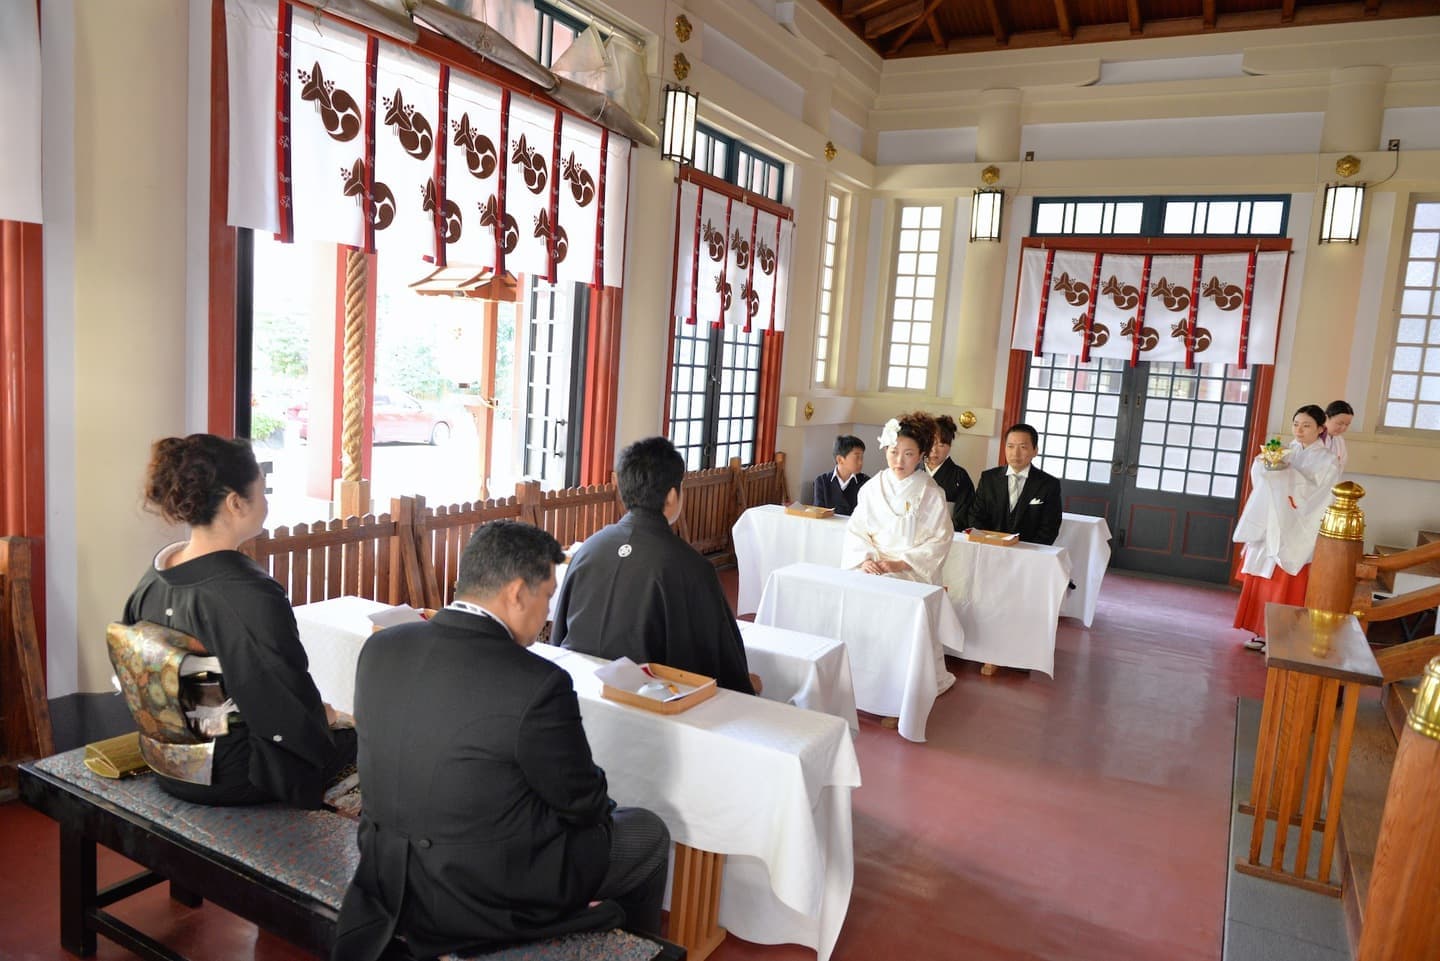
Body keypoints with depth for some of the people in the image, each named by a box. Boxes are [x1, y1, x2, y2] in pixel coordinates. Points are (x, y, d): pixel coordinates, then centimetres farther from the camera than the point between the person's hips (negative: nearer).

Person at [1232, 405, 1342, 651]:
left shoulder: (1328, 461, -6)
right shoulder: (1288, 451, 9)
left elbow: (1314, 495, -17)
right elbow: (1265, 480, 10)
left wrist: (1287, 473, -25)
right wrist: (1264, 465, -10)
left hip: (1296, 534, -5)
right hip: (1271, 528, 5)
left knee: (1285, 587, -1)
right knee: (1263, 582, 8)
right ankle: (1262, 631, 18)